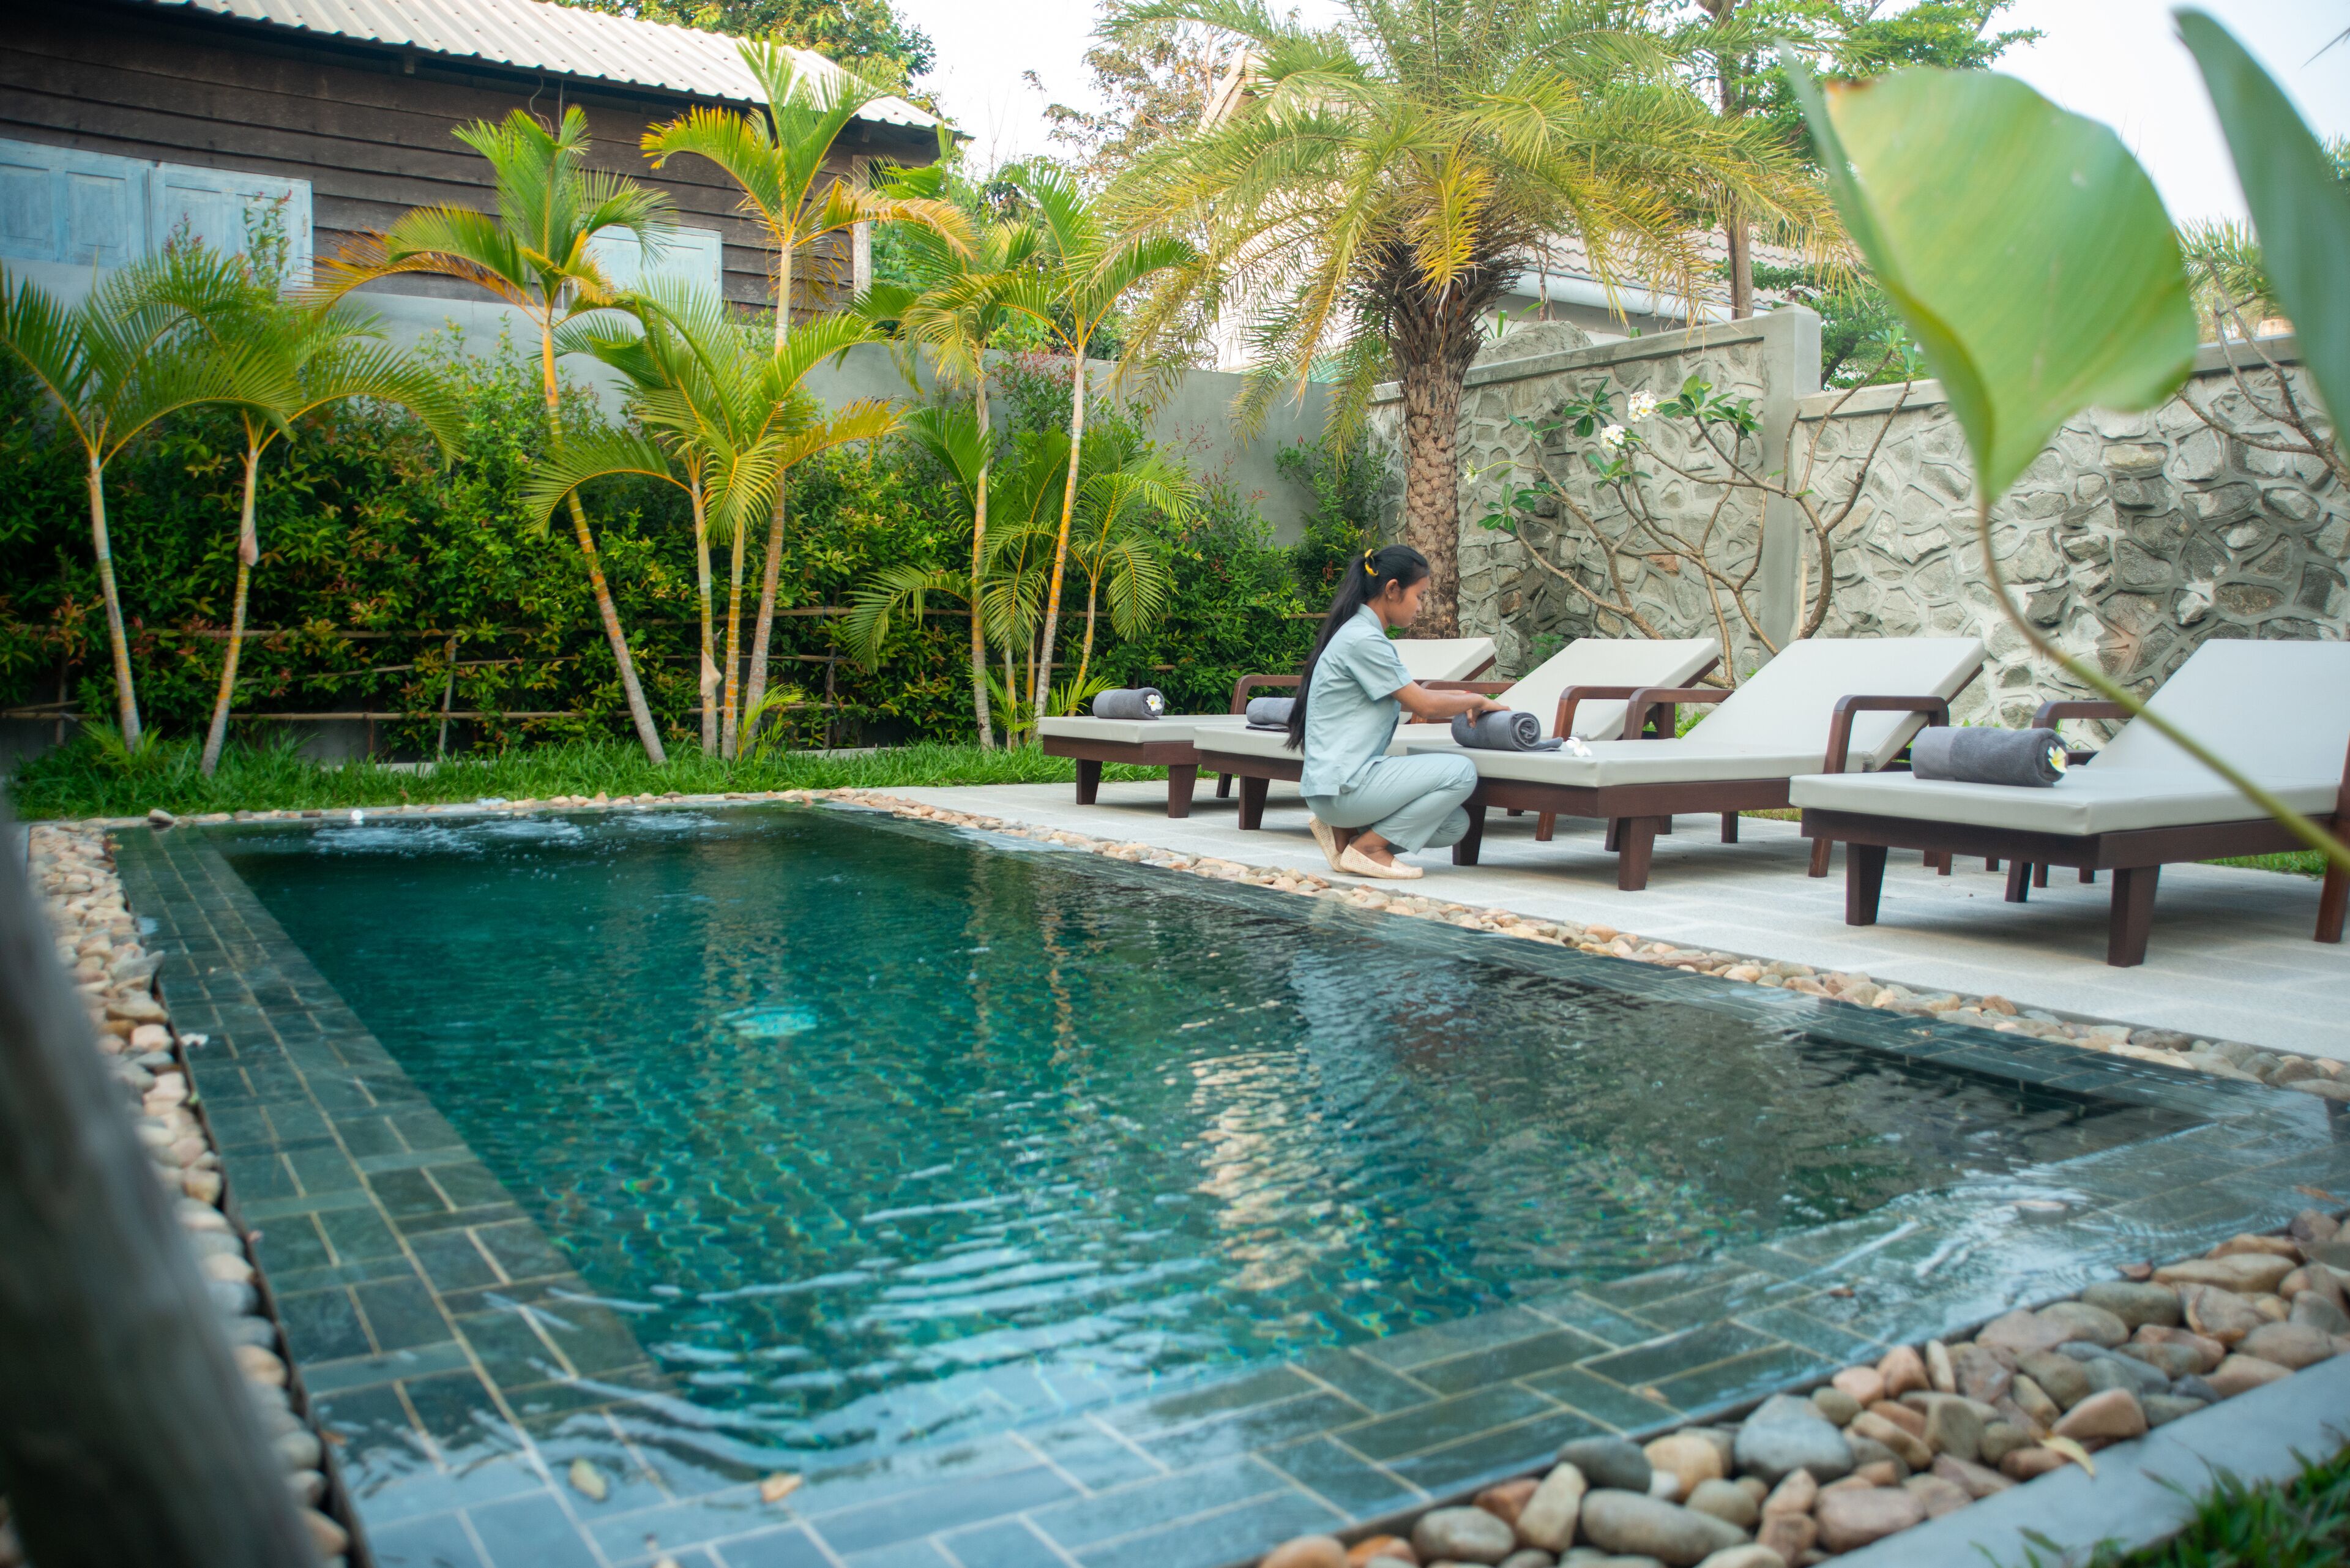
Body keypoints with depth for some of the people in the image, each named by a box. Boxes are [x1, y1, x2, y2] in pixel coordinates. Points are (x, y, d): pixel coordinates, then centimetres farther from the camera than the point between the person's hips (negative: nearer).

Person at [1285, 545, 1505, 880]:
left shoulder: (1363, 634, 16)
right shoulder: (1364, 640, -15)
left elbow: (1404, 698, 30)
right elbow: (1424, 706, -11)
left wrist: (1461, 700, 21)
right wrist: (1475, 701, 5)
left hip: (1343, 779, 10)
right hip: (1342, 786, -10)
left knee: (1455, 825, 3)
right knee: (1461, 772, -16)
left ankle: (1345, 832, 8)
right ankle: (1368, 847, -7)